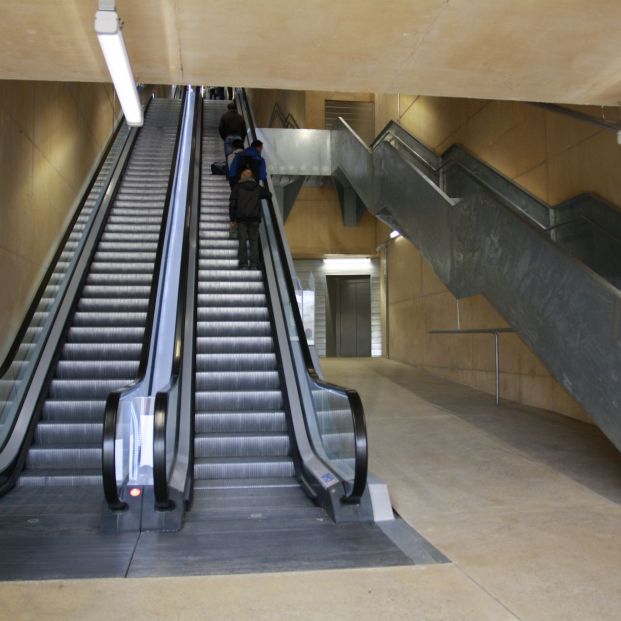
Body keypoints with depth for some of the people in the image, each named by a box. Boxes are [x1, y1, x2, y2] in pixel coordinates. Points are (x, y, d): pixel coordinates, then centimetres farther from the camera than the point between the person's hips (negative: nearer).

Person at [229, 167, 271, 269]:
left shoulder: (237, 187, 5)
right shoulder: (257, 187, 11)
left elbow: (232, 204, 1)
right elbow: (268, 194, 25)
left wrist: (232, 219, 4)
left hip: (241, 218, -1)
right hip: (255, 218, 2)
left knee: (242, 241, 0)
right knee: (254, 241, 2)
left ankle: (243, 263, -6)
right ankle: (254, 263, -5)